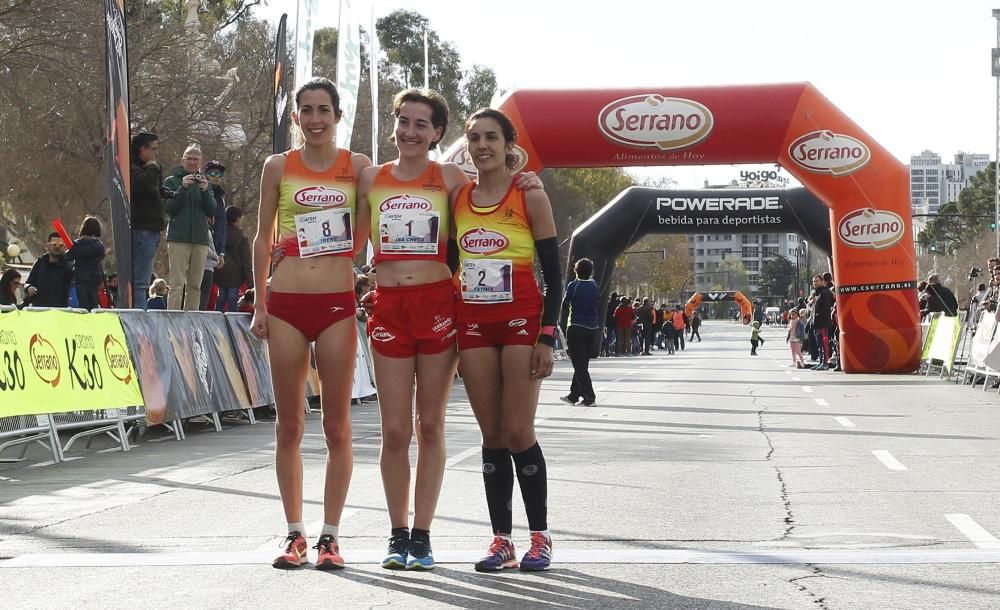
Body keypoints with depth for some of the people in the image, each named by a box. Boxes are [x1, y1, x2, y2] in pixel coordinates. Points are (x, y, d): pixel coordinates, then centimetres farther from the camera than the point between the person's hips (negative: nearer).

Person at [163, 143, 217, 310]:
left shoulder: (204, 183, 16)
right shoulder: (171, 181, 7)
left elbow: (212, 212, 7)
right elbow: (169, 209, -4)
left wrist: (205, 191, -9)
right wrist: (183, 188, -14)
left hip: (200, 239, 4)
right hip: (178, 238, -4)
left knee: (195, 286, 4)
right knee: (177, 284, -11)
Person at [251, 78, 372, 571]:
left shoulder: (357, 166, 5)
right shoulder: (278, 167, 6)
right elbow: (263, 239, 10)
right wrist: (259, 303, 6)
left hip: (338, 304, -1)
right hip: (287, 303, 1)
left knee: (336, 426, 1)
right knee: (289, 424, 4)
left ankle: (330, 535, 8)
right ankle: (295, 534, 12)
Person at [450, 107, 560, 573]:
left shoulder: (529, 197, -3)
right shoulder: (457, 198, 9)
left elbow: (553, 275, -3)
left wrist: (546, 337, -11)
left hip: (522, 322, -4)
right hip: (473, 325, 4)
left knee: (518, 432, -7)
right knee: (491, 435, 4)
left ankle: (540, 537, 4)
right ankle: (501, 539, 9)